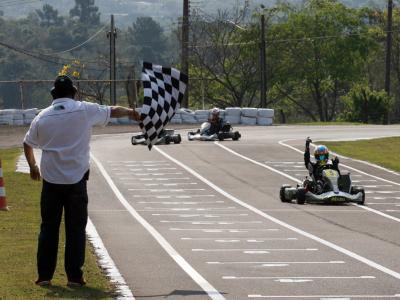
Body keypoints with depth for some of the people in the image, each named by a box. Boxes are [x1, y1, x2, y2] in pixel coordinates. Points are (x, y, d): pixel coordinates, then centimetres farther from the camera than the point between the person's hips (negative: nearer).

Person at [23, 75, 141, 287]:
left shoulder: (42, 117, 3)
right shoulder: (85, 110, -3)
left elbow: (27, 144, 15)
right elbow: (113, 111, 13)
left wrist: (32, 166, 32)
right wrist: (130, 112, 33)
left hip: (51, 180, 2)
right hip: (76, 179, -2)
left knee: (48, 228, 9)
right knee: (76, 229, 5)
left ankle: (44, 275, 8)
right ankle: (74, 276, 3)